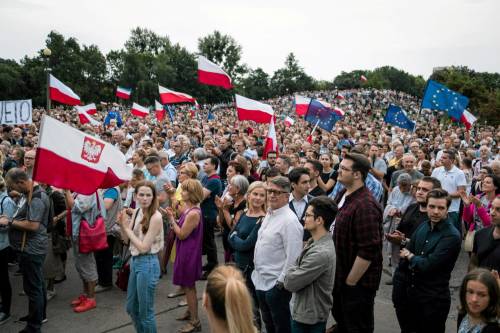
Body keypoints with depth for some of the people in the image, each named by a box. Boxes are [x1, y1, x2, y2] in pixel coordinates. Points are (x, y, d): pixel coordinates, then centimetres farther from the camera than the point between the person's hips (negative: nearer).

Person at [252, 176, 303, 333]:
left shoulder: (289, 221, -22)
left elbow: (293, 257, -23)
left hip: (276, 284, -8)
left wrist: (281, 282, -19)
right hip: (261, 279, 9)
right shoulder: (269, 214, 7)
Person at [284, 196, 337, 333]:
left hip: (310, 318, -8)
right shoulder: (314, 241, 0)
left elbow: (290, 283, -25)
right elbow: (299, 267, 11)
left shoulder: (321, 253, -31)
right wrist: (294, 271, -7)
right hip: (302, 311, 8)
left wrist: (291, 270, -8)